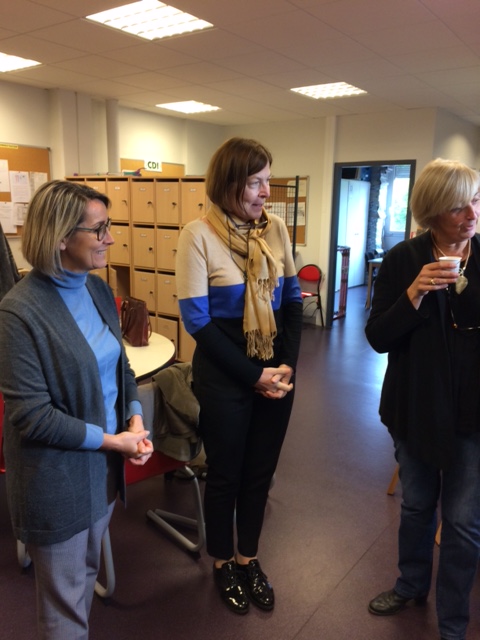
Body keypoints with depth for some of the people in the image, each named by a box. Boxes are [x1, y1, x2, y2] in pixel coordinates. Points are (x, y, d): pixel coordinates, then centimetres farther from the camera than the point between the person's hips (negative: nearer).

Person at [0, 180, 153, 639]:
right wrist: (112, 440, -17)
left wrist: (135, 419, -7)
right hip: (58, 477, -6)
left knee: (88, 574, 26)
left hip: (104, 464, 6)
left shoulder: (98, 290, 0)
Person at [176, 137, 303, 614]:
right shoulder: (199, 234, -14)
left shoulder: (275, 228, 1)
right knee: (225, 473, 14)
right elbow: (197, 319, -15)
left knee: (260, 471, 17)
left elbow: (292, 299, 6)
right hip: (224, 378, -4)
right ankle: (222, 562, 39)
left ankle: (248, 558, 40)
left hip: (276, 373, 5)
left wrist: (287, 364, -6)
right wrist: (254, 376, -14)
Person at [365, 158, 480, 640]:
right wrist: (414, 295, -25)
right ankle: (411, 584, 46)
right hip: (417, 406, 0)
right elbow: (378, 339, -12)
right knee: (416, 504, 20)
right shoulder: (403, 260, -8)